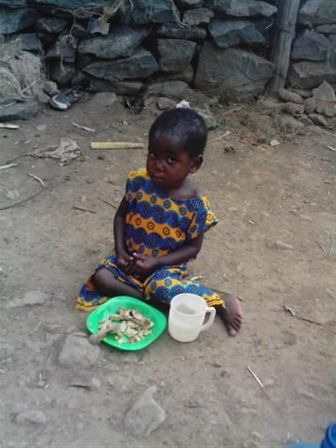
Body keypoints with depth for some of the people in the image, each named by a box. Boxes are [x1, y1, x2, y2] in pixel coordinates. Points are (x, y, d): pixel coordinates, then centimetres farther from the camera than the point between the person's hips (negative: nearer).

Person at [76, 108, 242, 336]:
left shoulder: (195, 205, -20)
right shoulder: (139, 182, -13)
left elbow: (193, 247, -10)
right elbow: (121, 215, 3)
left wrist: (156, 262, -20)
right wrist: (120, 251, -10)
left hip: (167, 265, -3)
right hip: (130, 258, 4)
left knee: (161, 285, -34)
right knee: (101, 277, -19)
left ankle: (219, 301, -14)